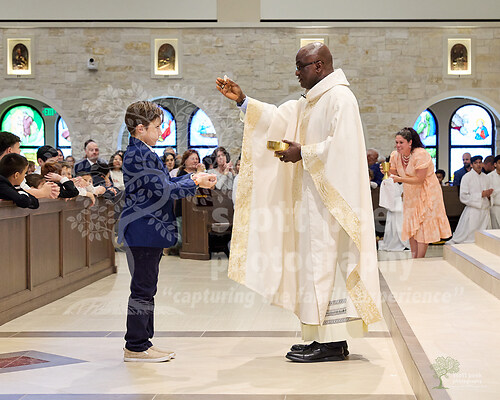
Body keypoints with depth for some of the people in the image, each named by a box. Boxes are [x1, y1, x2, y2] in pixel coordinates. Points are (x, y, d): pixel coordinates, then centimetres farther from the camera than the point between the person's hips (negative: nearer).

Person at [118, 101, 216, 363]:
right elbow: (163, 190, -19)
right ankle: (136, 346, 2)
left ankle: (142, 342, 20)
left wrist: (192, 178, 12)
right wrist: (196, 183, -10)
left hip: (147, 231, 11)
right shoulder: (139, 155, -16)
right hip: (144, 230, -11)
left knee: (146, 287, 13)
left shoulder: (141, 153, 17)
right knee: (143, 288, -5)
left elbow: (165, 183, 21)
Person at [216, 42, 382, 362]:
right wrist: (242, 101, 10)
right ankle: (327, 337, 14)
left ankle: (333, 344, -4)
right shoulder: (310, 102, 19)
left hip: (330, 197, -10)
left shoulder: (340, 97, -11)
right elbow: (277, 118, 17)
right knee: (317, 263, 9)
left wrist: (303, 152, -14)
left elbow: (341, 145, -21)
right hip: (313, 196, 10)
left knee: (326, 261, -8)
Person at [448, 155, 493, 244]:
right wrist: (481, 194, -15)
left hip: (485, 211, 6)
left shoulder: (485, 177, 13)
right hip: (473, 211, -6)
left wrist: (488, 194, -1)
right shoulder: (467, 177, -6)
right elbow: (463, 197, -13)